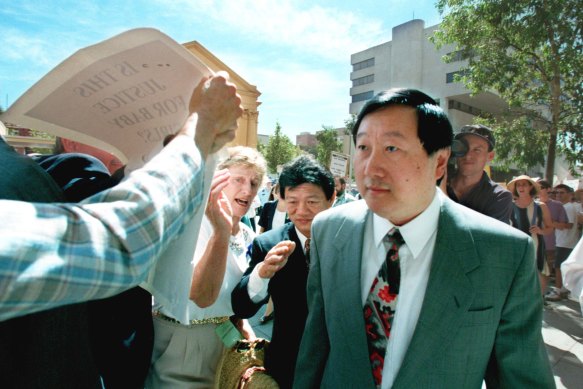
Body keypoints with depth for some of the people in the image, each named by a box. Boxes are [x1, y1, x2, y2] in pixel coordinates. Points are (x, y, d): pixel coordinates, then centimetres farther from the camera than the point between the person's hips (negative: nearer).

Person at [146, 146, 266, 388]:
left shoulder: (248, 237, -1)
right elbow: (203, 297, -33)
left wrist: (245, 330, -5)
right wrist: (221, 232, -44)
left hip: (222, 341, 6)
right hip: (177, 342, -6)